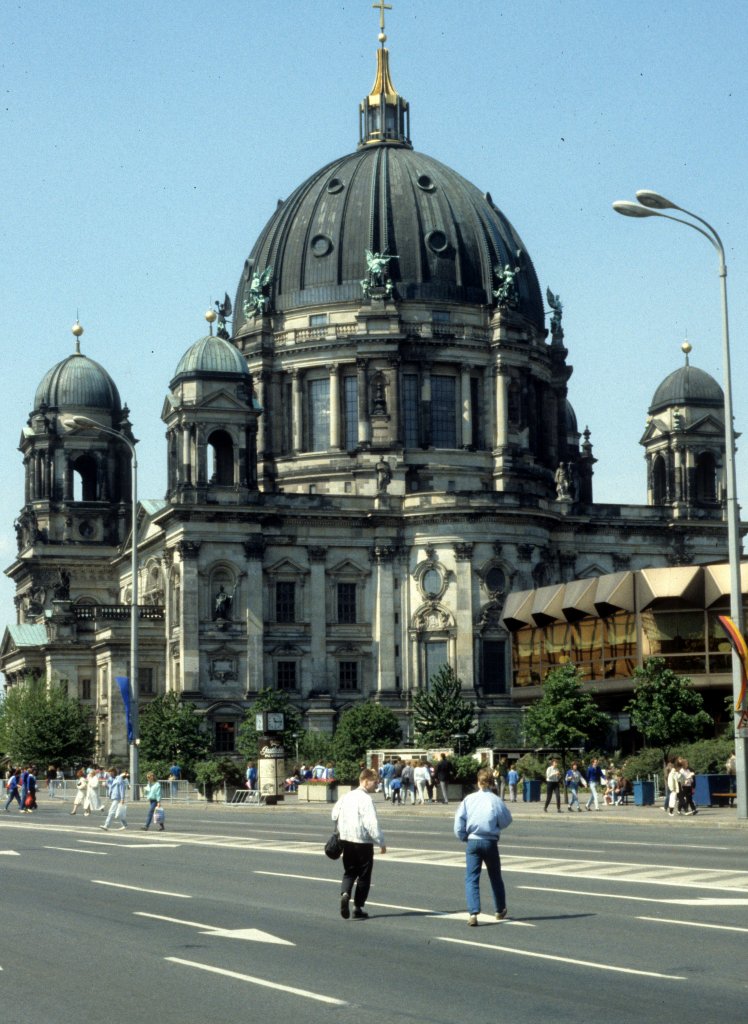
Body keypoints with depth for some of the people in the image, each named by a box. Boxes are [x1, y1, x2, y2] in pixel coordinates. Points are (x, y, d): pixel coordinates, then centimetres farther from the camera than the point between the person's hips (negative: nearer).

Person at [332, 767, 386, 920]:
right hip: (363, 841, -6)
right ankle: (358, 907, 9)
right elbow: (372, 823, -21)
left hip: (346, 839, 6)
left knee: (349, 872, 15)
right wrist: (381, 843, -15)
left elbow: (335, 814, 14)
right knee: (364, 875, 7)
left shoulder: (346, 797, 7)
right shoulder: (366, 799, -16)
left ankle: (345, 893, -14)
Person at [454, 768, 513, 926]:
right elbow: (506, 821, 1)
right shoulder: (496, 800, -8)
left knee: (471, 878, 0)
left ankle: (473, 913, -17)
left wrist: (463, 837, 10)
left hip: (472, 842, 0)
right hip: (491, 842, 0)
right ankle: (500, 911, 33)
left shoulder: (469, 799, -4)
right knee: (495, 878, 19)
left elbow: (459, 820, -3)